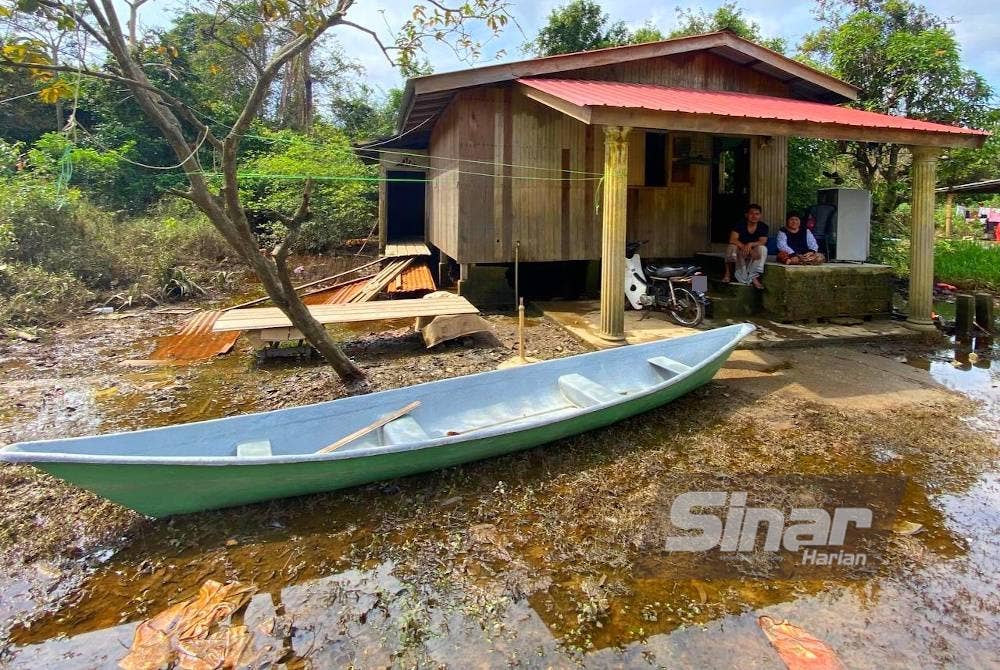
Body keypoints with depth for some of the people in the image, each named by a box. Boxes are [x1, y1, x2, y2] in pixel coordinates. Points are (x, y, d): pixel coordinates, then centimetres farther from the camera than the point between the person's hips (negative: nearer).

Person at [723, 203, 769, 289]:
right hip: (740, 253, -1)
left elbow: (762, 242, -18)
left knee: (763, 249, -31)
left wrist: (750, 244, -38)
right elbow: (732, 240, -23)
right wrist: (744, 247, -36)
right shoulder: (740, 225, -9)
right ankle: (728, 273, -21)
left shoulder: (763, 226, -4)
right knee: (731, 247, -33)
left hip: (754, 254, 1)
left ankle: (754, 277, -28)